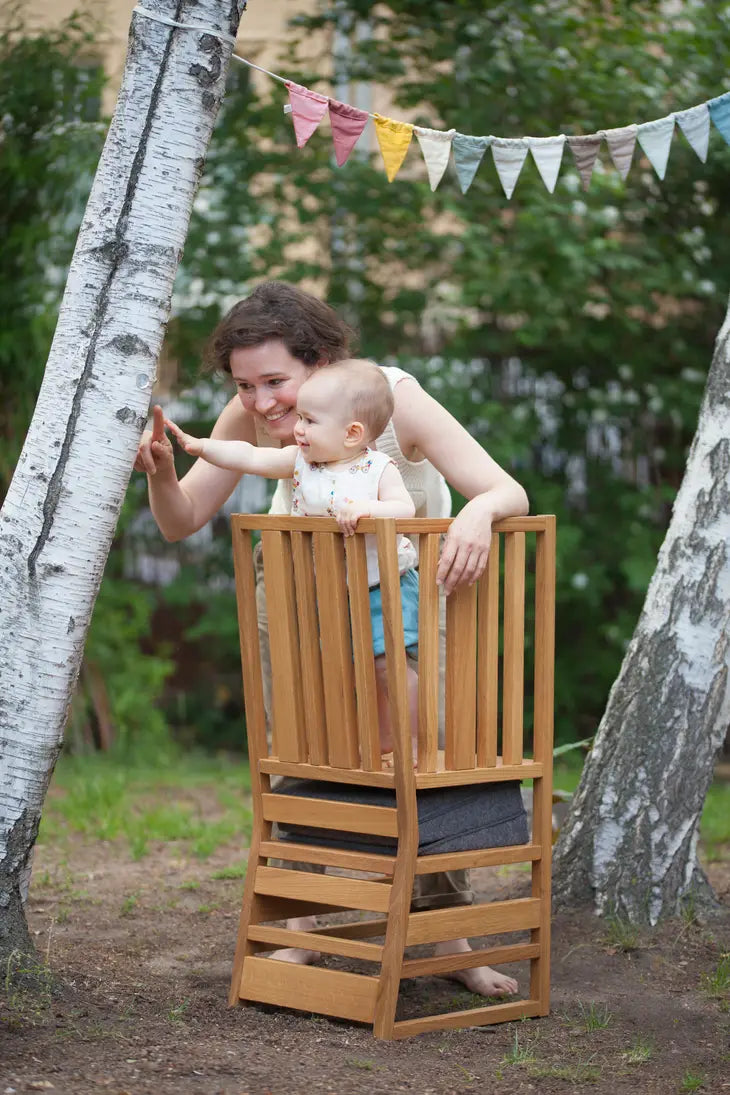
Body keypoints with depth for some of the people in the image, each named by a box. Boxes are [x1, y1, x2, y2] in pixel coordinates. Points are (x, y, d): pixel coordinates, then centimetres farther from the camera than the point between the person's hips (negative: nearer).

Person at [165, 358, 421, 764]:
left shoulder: (379, 469, -16)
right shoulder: (302, 461, -1)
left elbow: (404, 508, -27)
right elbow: (250, 458, -2)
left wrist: (366, 508, -43)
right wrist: (200, 446, -10)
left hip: (383, 588, -6)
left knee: (388, 664, -11)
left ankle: (415, 744, 1)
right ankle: (384, 740, 29)